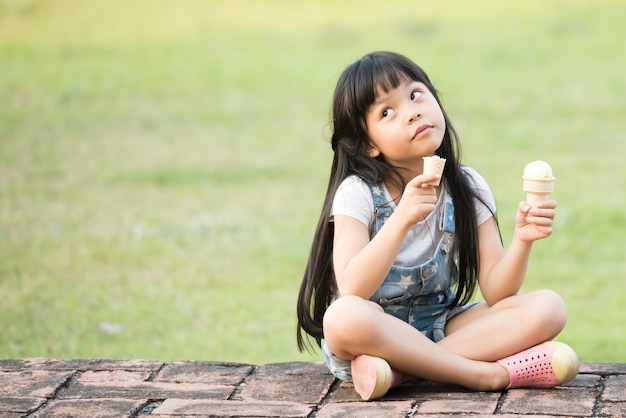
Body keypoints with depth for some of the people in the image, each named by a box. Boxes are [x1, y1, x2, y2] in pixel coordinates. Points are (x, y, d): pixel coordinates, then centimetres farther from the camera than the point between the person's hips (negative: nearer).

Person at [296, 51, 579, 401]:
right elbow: (353, 291, -26)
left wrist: (521, 241, -26)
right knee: (344, 317, -39)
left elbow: (495, 292, -7)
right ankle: (492, 374, -26)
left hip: (443, 328, 4)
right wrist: (403, 218, -35)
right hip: (377, 333, -4)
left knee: (548, 308, -16)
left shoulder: (468, 188, -2)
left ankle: (402, 369, -23)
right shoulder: (357, 193, -12)